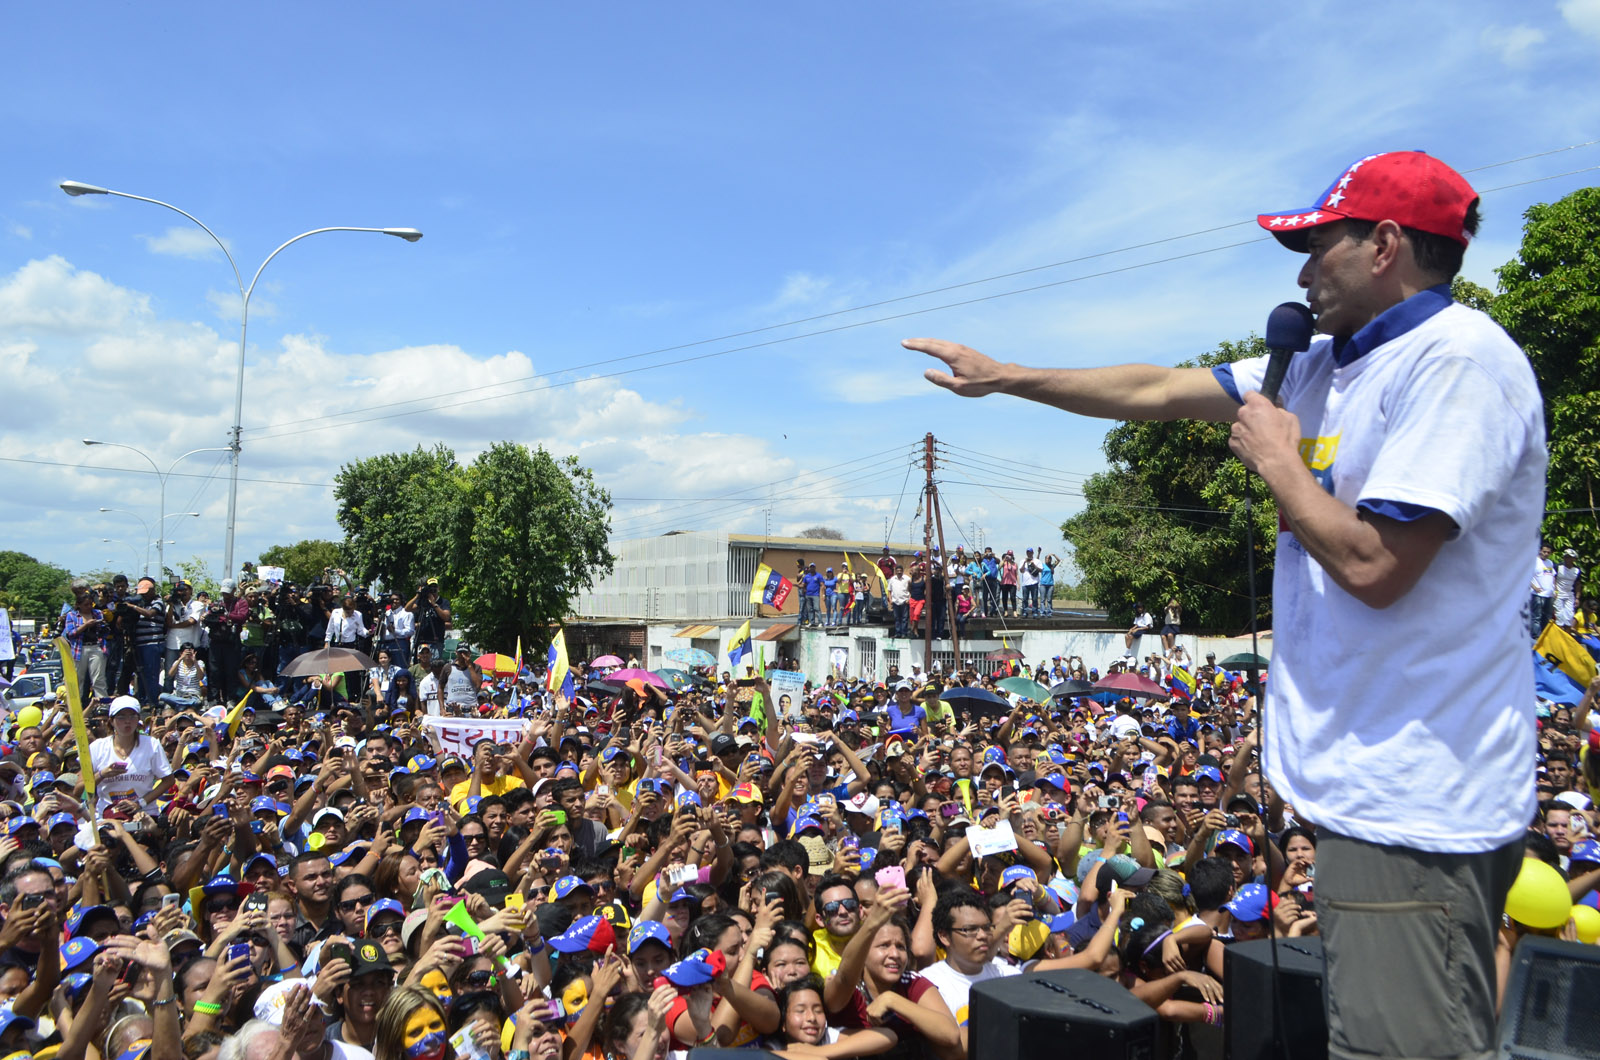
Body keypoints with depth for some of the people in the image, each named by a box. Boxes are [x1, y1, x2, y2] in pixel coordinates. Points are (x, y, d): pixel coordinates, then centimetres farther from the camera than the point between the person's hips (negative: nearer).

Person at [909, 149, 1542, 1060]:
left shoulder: (1459, 360, -14)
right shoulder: (1323, 367, 14)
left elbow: (1374, 565, -23)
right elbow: (1155, 391, 20)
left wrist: (1278, 463, -8)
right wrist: (1005, 377, 24)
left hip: (1415, 804, -9)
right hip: (1367, 783, 9)